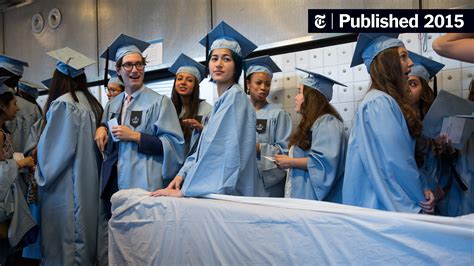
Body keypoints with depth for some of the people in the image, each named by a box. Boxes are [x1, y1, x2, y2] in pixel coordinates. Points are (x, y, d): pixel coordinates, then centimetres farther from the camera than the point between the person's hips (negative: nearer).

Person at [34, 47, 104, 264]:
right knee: (83, 229, 14)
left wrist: (43, 175, 3)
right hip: (89, 181, 7)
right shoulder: (92, 104, 6)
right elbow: (92, 144, 8)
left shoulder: (62, 104, -13)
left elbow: (50, 148, -12)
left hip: (64, 185, -7)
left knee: (64, 235, 1)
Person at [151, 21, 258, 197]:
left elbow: (218, 150, -18)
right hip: (215, 191, 7)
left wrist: (184, 191, -18)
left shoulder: (235, 97, -10)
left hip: (229, 193, -7)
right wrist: (183, 173, 0)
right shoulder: (221, 102, 16)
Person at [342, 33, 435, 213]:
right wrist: (421, 197, -7)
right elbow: (396, 163, -20)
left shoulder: (385, 102, 13)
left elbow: (404, 156, 12)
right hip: (386, 204, -9)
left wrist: (421, 192, 0)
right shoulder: (379, 103, -17)